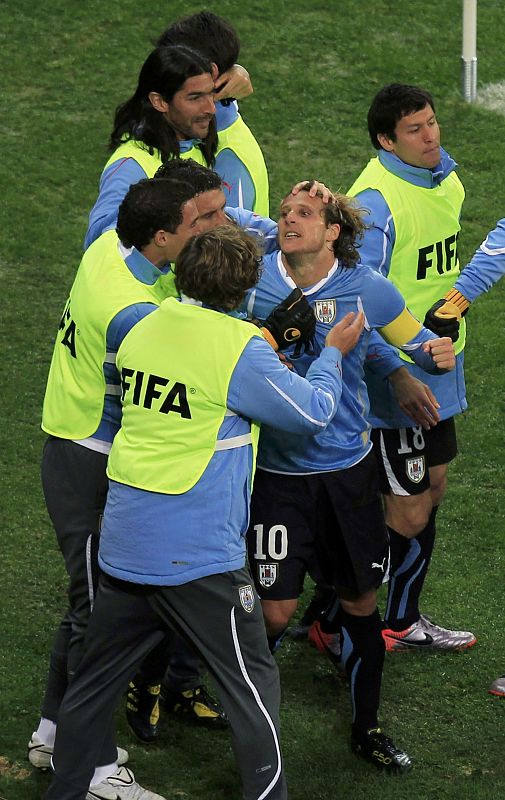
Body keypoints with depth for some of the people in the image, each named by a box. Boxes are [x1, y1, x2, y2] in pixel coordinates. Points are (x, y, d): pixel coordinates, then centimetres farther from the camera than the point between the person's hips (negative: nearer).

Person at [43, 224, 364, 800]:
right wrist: (332, 353, 12)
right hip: (199, 557, -6)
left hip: (122, 550, 6)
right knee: (252, 686, 7)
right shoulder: (241, 350, -14)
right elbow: (314, 412, -4)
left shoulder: (141, 331, 6)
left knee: (94, 682, 17)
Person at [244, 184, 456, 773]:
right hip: (276, 473, -1)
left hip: (347, 468, 2)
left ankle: (366, 728, 30)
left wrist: (437, 354, -16)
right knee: (274, 613, -3)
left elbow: (417, 344, 7)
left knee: (360, 602, 11)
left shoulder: (368, 289, -5)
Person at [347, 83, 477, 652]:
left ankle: (403, 621, 31)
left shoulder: (446, 181, 6)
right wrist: (398, 376, -29)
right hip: (398, 378, -9)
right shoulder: (375, 201, -22)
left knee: (431, 490, 16)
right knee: (409, 514, -4)